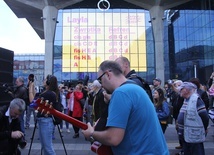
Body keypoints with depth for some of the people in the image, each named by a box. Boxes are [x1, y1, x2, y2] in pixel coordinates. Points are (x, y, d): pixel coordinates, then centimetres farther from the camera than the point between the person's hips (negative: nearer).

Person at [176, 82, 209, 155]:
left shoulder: (196, 99, -18)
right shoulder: (186, 100, 11)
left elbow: (204, 116, -18)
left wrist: (203, 129, -6)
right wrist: (179, 122, 11)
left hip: (194, 137, -9)